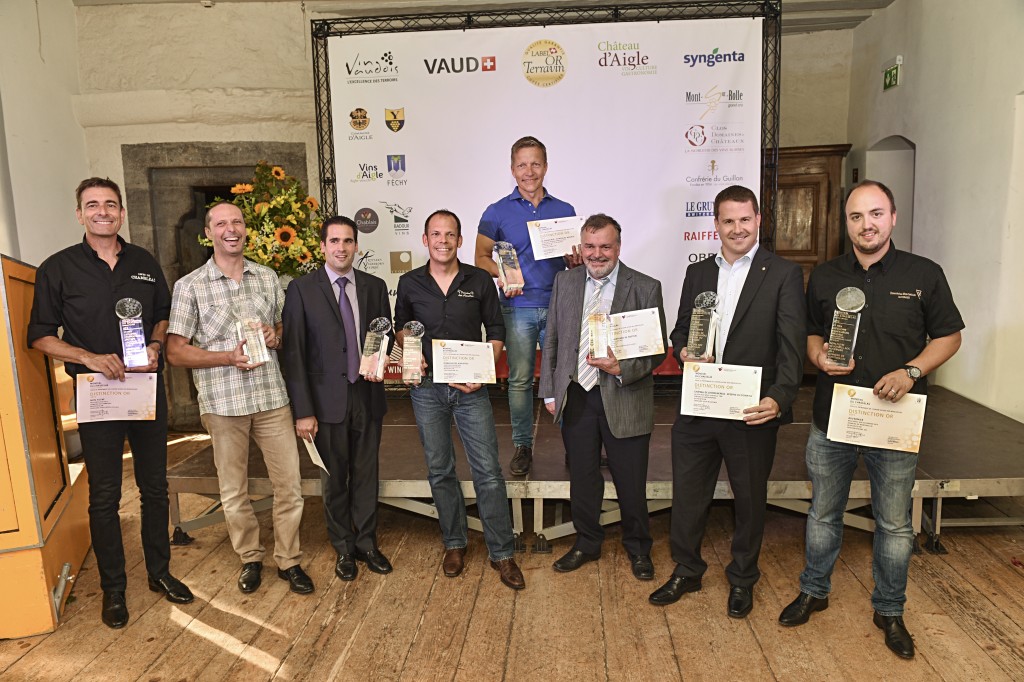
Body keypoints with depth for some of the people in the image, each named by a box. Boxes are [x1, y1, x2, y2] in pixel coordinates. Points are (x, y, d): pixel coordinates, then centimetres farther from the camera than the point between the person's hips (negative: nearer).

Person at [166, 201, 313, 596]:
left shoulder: (268, 278, 8)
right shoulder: (190, 286, -1)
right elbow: (175, 352, -3)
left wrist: (276, 336, -6)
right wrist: (230, 357, -16)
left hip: (271, 396, 2)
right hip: (223, 401, -2)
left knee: (289, 483, 4)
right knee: (234, 491, 11)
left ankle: (288, 560, 22)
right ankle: (250, 558, 31)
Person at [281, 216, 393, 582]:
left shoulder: (375, 286, 5)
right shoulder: (301, 289, -4)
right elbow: (293, 352, -6)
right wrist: (302, 410, -11)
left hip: (367, 395, 3)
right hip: (327, 400, -2)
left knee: (366, 474, 13)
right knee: (335, 479, 11)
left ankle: (366, 543, 31)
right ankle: (343, 548, 29)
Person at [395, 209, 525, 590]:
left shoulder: (479, 280, -1)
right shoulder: (410, 283, 3)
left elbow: (495, 329, 4)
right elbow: (401, 325, 17)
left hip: (471, 388, -1)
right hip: (427, 388, 2)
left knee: (488, 471, -2)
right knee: (440, 470, 12)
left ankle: (501, 554, 11)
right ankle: (454, 543, 30)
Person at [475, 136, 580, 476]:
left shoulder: (565, 210, 10)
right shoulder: (497, 212, 3)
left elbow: (575, 257, 15)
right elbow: (481, 258, 6)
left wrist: (576, 261, -8)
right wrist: (501, 274, -14)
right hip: (518, 307, -1)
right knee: (520, 380, 4)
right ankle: (522, 446, 18)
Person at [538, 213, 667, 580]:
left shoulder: (646, 288, -5)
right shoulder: (564, 281, 5)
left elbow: (657, 349, -5)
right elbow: (552, 340, 9)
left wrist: (622, 368, -22)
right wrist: (549, 391, 6)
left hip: (624, 400, -3)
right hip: (576, 398, 3)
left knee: (631, 484, 9)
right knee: (582, 479, 16)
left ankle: (638, 549, 34)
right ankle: (587, 543, 37)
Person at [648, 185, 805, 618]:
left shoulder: (783, 274, -5)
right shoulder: (697, 273, 9)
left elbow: (791, 345, -12)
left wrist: (779, 398, -26)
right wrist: (683, 350, -9)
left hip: (752, 412, -3)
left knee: (750, 499, 14)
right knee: (687, 494, 13)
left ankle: (742, 579, 36)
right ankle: (686, 571, 34)